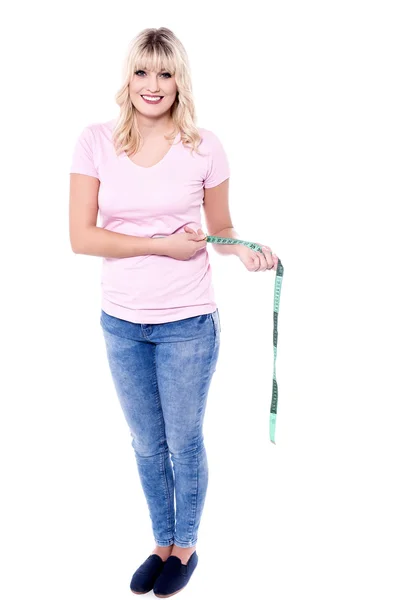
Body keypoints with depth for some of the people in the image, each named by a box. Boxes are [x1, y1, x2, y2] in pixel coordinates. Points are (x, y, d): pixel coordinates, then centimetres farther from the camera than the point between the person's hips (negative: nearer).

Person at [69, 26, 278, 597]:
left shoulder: (204, 146, -6)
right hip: (121, 322, 2)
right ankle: (163, 544, 43)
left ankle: (186, 548, 39)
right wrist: (163, 245, -17)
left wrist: (244, 250, -17)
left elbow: (221, 230, 4)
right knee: (147, 445, 19)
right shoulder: (96, 142, -4)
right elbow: (81, 236, -10)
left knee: (184, 443, 13)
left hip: (187, 323, -2)